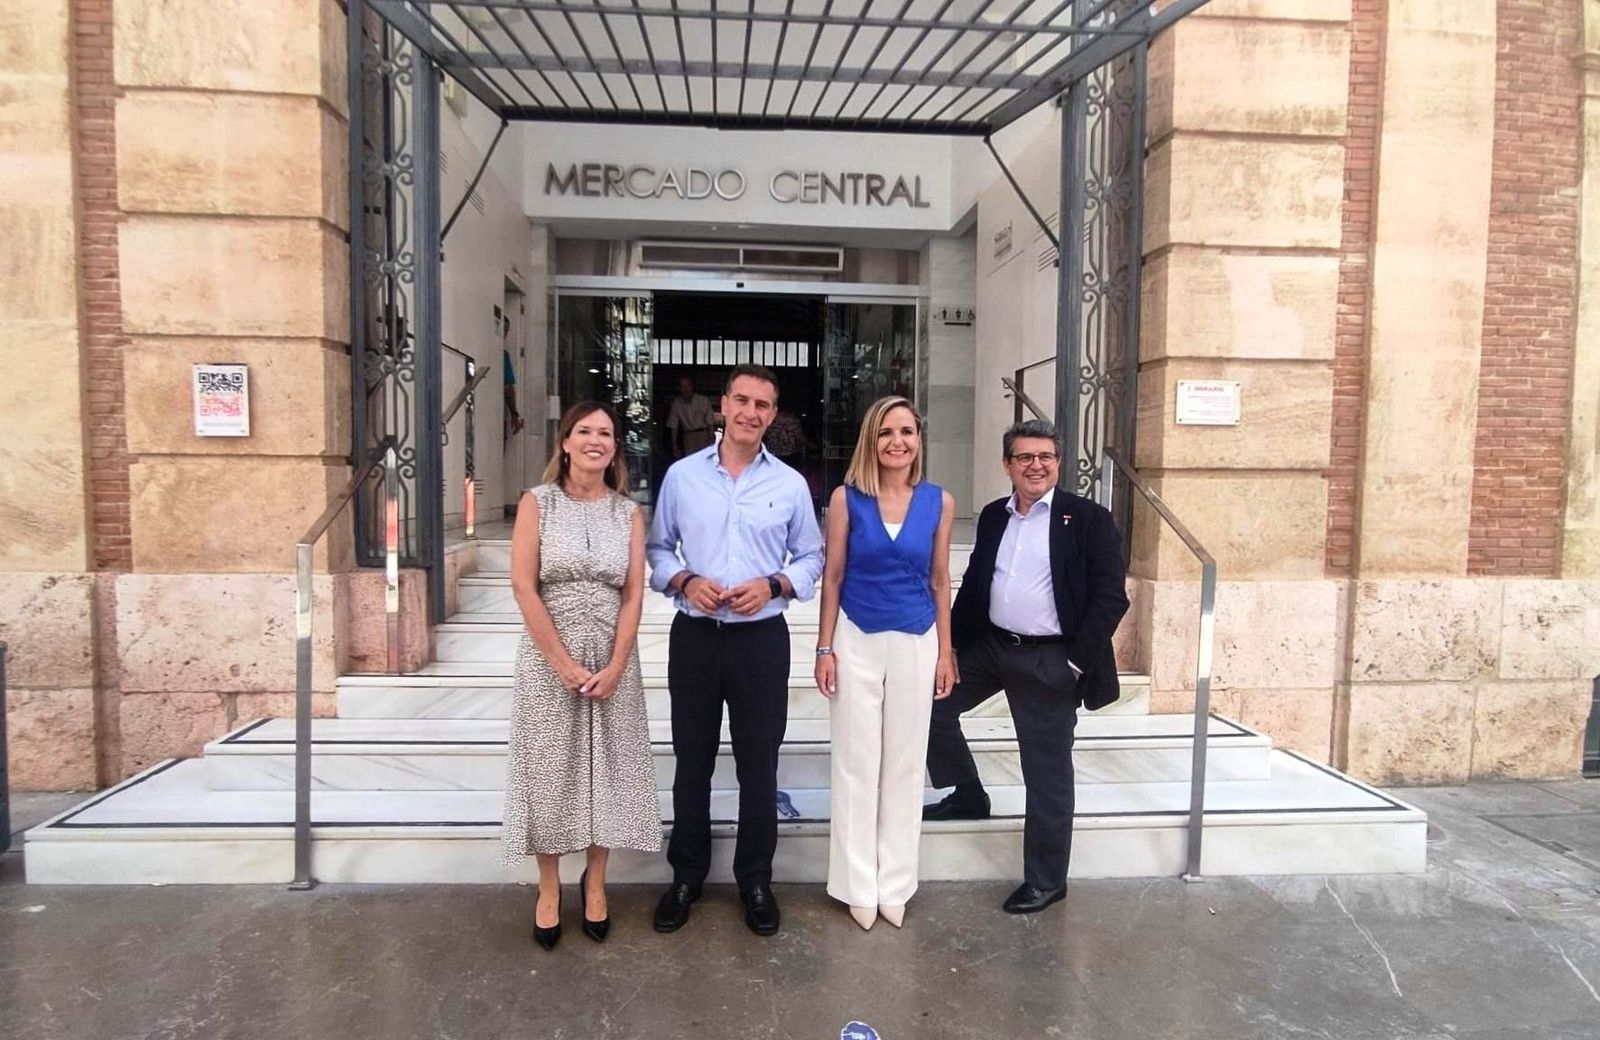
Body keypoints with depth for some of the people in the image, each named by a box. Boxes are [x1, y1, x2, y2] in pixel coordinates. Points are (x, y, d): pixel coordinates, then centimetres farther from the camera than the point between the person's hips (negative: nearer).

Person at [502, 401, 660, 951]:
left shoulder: (628, 511, 3)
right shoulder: (537, 502, -2)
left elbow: (633, 593, -1)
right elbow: (523, 586, -9)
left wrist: (615, 666, -11)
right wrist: (563, 663, -13)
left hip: (611, 658, 2)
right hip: (548, 657, -1)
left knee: (608, 769, 9)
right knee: (549, 770, 7)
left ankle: (595, 882, 29)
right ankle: (549, 889, 25)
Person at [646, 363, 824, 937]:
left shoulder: (791, 484, 1)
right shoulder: (681, 475, 1)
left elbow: (811, 557, 6)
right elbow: (657, 549, 7)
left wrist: (773, 585, -12)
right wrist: (684, 581, -12)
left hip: (761, 639, 0)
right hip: (694, 636, 1)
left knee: (759, 765, 9)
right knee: (692, 760, 13)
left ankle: (755, 880, 28)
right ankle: (686, 875, 31)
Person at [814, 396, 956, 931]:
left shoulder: (939, 501, 1)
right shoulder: (846, 498, -4)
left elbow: (939, 581, 6)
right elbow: (832, 577, -1)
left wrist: (945, 652, 6)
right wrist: (825, 648, -4)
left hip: (916, 642, 2)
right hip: (857, 641, -1)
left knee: (905, 763, 11)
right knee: (856, 763, 7)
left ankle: (895, 884, 26)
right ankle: (859, 885, 22)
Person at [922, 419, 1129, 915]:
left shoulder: (1088, 519, -9)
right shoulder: (993, 515, 8)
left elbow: (1111, 596, -11)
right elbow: (973, 583, 13)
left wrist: (1077, 661, -15)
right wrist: (952, 645, 10)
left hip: (1048, 661, -5)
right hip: (988, 645, 6)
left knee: (1047, 772, 5)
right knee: (933, 704, 11)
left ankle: (1045, 880, 22)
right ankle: (967, 796, 33)